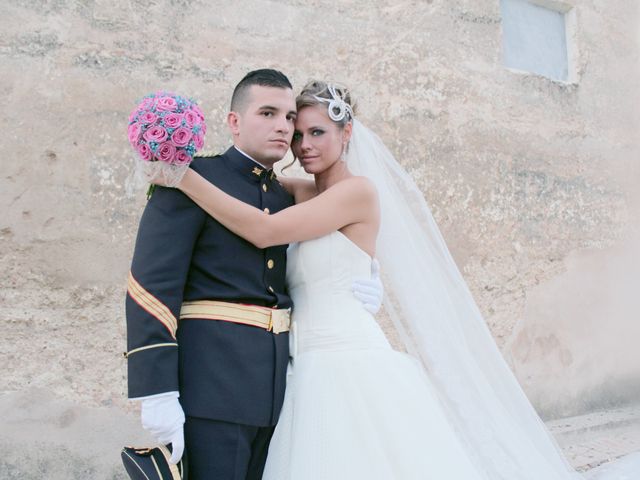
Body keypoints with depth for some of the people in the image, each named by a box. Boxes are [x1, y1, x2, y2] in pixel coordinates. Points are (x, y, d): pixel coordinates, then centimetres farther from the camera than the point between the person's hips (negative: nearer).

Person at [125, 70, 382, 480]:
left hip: (272, 390, 7)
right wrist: (158, 394, -18)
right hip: (213, 384, -6)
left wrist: (362, 292, 4)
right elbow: (152, 286, -12)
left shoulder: (287, 199, 16)